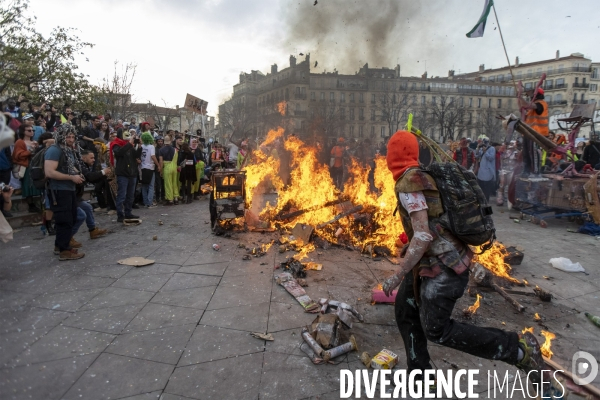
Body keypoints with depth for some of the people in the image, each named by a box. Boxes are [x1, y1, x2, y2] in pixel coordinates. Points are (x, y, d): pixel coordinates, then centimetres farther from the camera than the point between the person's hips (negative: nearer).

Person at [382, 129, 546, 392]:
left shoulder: (408, 183, -21)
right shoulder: (419, 177, 9)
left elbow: (423, 236, -26)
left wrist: (397, 276, -19)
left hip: (442, 266, -10)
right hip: (431, 262, 10)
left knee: (437, 331, 2)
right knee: (404, 311, 16)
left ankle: (518, 348, 11)